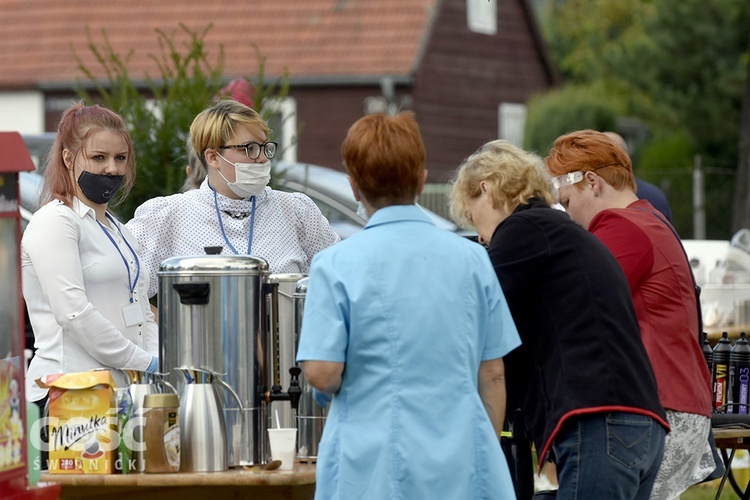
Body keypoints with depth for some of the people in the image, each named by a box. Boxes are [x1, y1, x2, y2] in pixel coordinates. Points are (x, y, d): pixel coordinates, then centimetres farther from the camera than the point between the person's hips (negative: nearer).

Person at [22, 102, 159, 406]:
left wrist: (165, 362, 3)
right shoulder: (53, 222, -4)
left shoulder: (119, 232, 24)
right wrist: (144, 362, -11)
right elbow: (73, 312, -14)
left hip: (125, 391, 8)